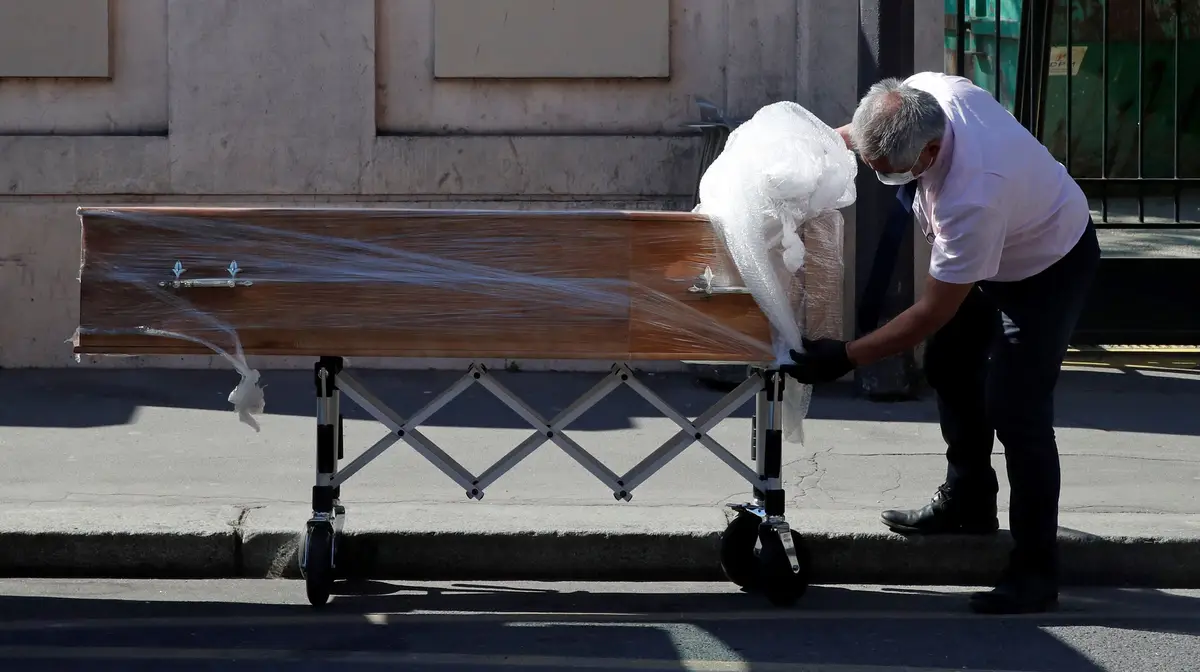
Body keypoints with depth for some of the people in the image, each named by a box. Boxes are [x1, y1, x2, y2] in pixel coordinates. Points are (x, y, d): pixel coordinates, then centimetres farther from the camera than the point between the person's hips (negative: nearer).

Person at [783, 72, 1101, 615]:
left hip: (1049, 269, -9)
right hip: (992, 252, 9)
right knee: (949, 366, 16)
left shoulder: (972, 199, -45)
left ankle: (1035, 574, -9)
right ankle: (967, 504, 34)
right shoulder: (925, 92, -24)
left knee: (1015, 410, -14)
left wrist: (846, 358, -27)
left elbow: (934, 313, -32)